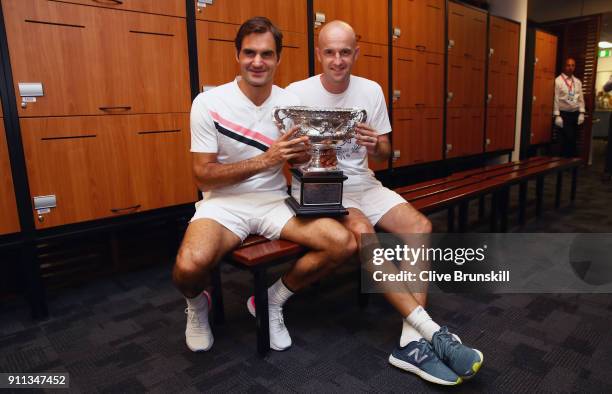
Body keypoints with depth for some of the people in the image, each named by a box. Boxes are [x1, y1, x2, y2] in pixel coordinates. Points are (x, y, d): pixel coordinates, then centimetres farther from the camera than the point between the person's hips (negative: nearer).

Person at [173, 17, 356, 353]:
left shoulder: (291, 103, 2)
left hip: (275, 201, 4)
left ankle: (272, 301, 8)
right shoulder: (208, 103, -9)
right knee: (190, 264, -34)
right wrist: (266, 160, -21)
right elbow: (203, 176, -11)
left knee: (344, 243, -18)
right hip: (224, 202, -3)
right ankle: (197, 305, 8)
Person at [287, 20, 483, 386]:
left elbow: (385, 155, 8)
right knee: (361, 230, -33)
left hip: (363, 184, 5)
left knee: (420, 226, -18)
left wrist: (377, 146, -16)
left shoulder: (371, 90, 4)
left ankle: (412, 340, -19)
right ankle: (431, 330, -26)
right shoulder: (297, 93, -6)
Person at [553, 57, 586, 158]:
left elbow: (581, 99, 12)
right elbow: (555, 99, -10)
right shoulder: (558, 81, -6)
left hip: (575, 114, 5)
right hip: (563, 114, -5)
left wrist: (581, 113, 2)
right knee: (565, 140, -6)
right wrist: (557, 115, -15)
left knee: (573, 139, 9)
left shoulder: (578, 82, 11)